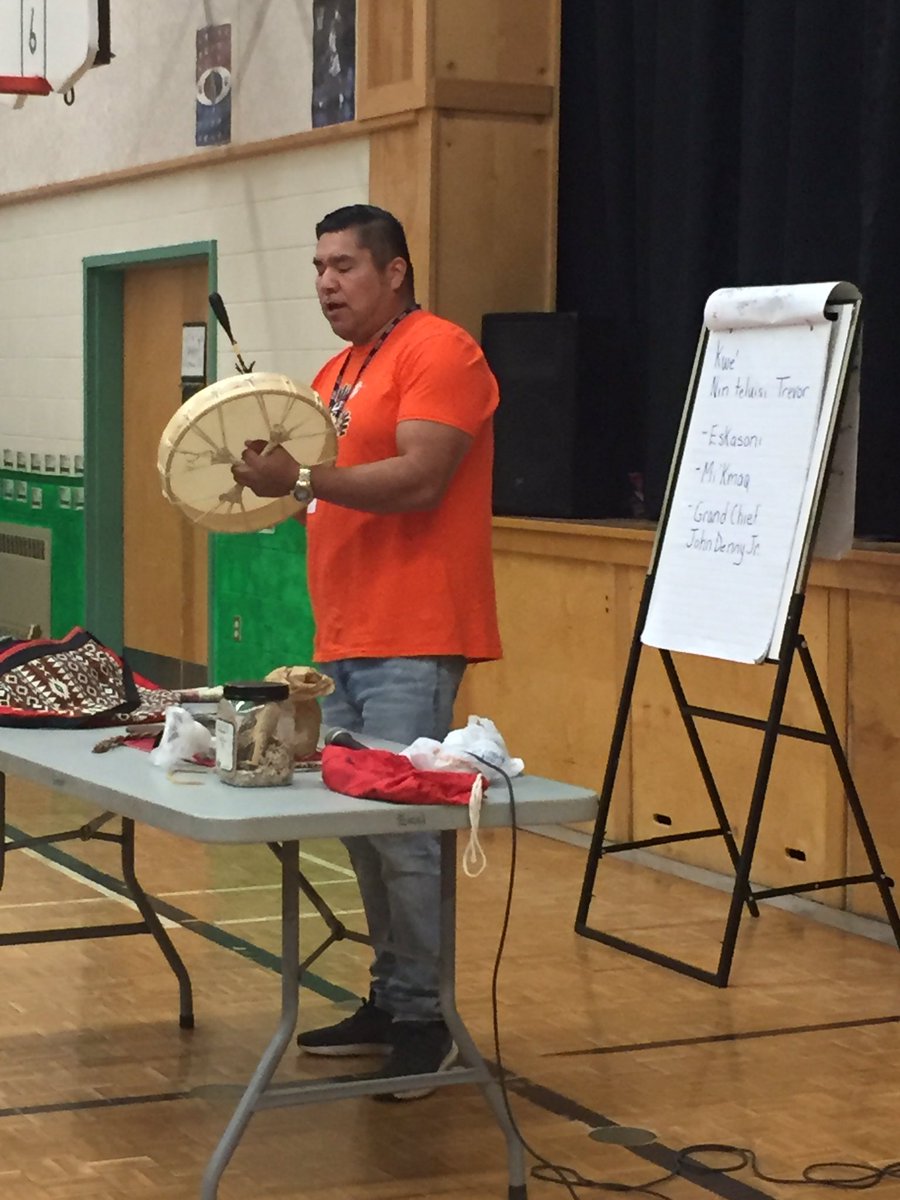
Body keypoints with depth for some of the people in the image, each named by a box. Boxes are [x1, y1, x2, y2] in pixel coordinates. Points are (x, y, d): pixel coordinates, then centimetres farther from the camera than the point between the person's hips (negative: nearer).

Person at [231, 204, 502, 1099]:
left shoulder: (437, 352, -8)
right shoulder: (334, 374, 20)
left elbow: (419, 479, -18)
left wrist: (301, 478, -21)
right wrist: (273, 474, 8)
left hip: (411, 645, -9)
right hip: (344, 641, 9)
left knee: (402, 829, -9)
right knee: (363, 826, 10)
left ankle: (425, 1019, -1)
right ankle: (388, 1000, 19)